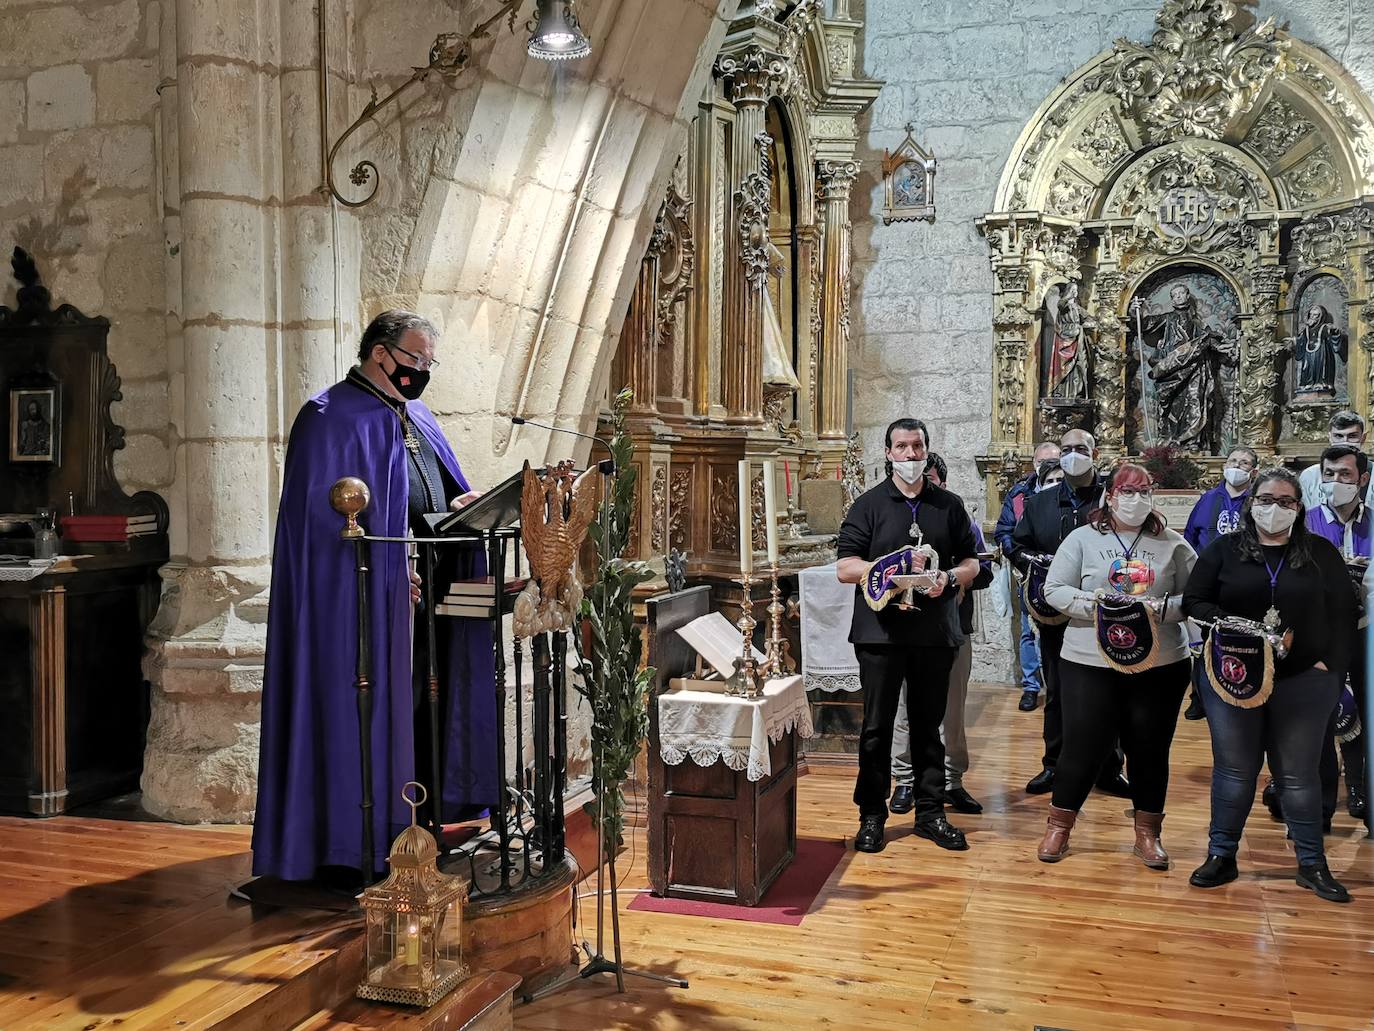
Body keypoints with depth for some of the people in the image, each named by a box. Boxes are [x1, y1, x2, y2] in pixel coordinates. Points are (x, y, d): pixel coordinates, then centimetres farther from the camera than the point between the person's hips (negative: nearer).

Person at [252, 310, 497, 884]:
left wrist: (457, 507, 0)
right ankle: (347, 848, 9)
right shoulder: (331, 419, -10)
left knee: (418, 713, 12)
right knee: (360, 717, -2)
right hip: (361, 601, -8)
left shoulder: (415, 418, 17)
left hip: (426, 596, 9)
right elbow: (326, 515, -16)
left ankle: (404, 830, 24)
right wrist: (389, 575, -21)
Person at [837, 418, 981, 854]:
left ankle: (931, 812, 22)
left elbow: (971, 563, 12)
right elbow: (845, 568, -4)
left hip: (935, 633, 2)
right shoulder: (869, 504, 2)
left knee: (929, 726, 11)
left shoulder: (949, 505, 10)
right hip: (881, 632, -2)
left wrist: (949, 578, -10)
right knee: (877, 727, 4)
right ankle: (872, 816, 14)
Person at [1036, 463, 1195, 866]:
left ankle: (1148, 834, 27)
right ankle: (1058, 828, 20)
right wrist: (1095, 603, -18)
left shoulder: (1173, 545, 6)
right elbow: (1054, 590, -3)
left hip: (1160, 666, 2)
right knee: (1083, 747, 2)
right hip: (1090, 664, -2)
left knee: (1151, 750, 11)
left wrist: (1162, 608, -15)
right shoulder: (1082, 539, 2)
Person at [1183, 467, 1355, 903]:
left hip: (1304, 681, 0)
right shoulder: (1223, 550, 3)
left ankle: (1312, 863, 19)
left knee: (1299, 773, 8)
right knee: (1233, 769, 8)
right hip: (1232, 675, 0)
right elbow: (1193, 601, 2)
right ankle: (1221, 855, 17)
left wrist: (1332, 663, -5)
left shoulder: (1321, 553, 6)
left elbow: (1342, 612, 6)